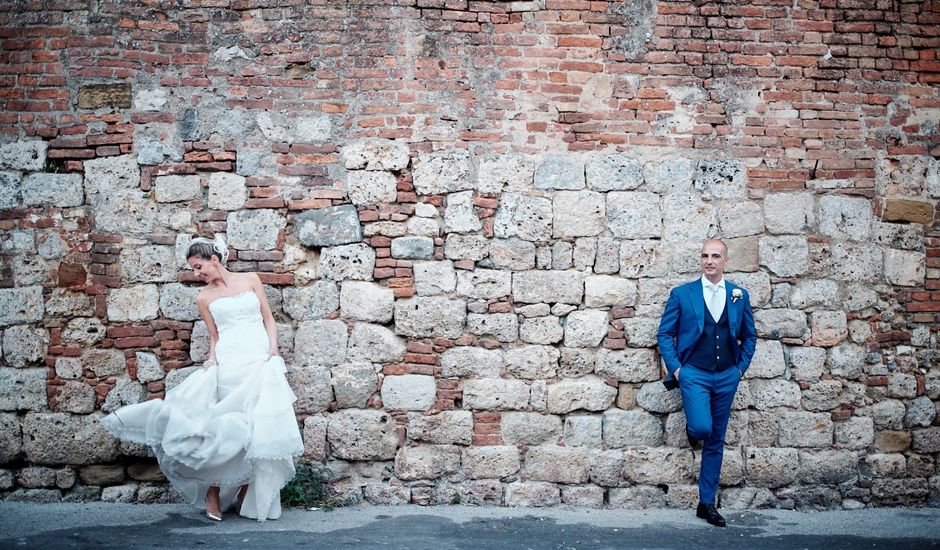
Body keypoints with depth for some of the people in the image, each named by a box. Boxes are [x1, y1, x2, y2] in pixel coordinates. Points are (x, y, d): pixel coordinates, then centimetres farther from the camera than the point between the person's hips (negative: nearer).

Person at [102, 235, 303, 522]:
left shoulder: (250, 280, 10)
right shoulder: (204, 297, 12)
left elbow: (269, 318, 11)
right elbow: (214, 337, 13)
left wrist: (273, 348, -3)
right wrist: (212, 360, -5)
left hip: (262, 361, 0)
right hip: (229, 364, 0)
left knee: (260, 427, -4)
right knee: (224, 425, -6)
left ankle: (247, 494, 5)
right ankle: (214, 495, 3)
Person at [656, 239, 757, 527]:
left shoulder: (739, 295, 7)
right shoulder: (681, 294, 1)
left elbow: (749, 336, 16)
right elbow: (665, 333, 3)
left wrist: (741, 367, 5)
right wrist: (675, 368, -6)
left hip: (727, 377, 3)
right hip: (694, 374, -3)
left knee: (716, 442, 7)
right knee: (702, 427, -24)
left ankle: (707, 503, 16)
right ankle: (691, 430, 14)